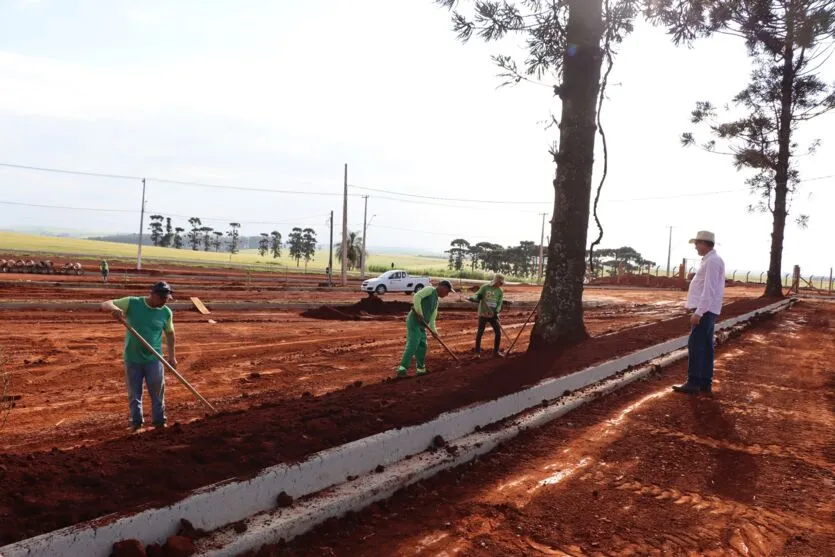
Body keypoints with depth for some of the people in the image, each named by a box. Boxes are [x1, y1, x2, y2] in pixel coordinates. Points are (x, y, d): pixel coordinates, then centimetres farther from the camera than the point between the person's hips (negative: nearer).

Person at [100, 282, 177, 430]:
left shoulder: (166, 312, -5)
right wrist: (114, 308, -34)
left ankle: (159, 421, 24)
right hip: (132, 359, 0)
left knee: (157, 393, 9)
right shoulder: (132, 303, -10)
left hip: (154, 360, 1)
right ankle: (136, 422, 28)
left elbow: (169, 333, 9)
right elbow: (105, 305, -9)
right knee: (134, 394, 12)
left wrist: (172, 356, 10)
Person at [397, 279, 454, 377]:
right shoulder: (430, 289, -3)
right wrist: (419, 313, -22)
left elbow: (432, 317, 26)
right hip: (414, 321, -10)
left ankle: (421, 369, 27)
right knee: (412, 345, -19)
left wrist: (434, 330, 22)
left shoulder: (436, 300, 23)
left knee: (422, 347, 15)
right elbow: (417, 296, -19)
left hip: (422, 325, 10)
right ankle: (402, 369, -24)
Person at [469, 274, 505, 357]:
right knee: (480, 333, 0)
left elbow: (499, 304, -2)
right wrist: (472, 298, -32)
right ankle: (477, 352, 10)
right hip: (483, 314, -3)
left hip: (493, 315, 3)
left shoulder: (500, 292, 2)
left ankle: (496, 351, 18)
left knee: (498, 332, 2)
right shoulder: (484, 287, -6)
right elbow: (477, 296, -9)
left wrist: (496, 312, -21)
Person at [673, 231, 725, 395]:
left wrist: (698, 312, -24)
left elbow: (709, 289, -21)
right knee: (705, 346, 10)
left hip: (704, 310, -10)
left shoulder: (712, 261, -15)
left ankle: (693, 383, -7)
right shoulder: (711, 260, 16)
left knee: (695, 345, -9)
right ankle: (705, 382, 14)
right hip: (706, 310, 10)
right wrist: (697, 309, 22)